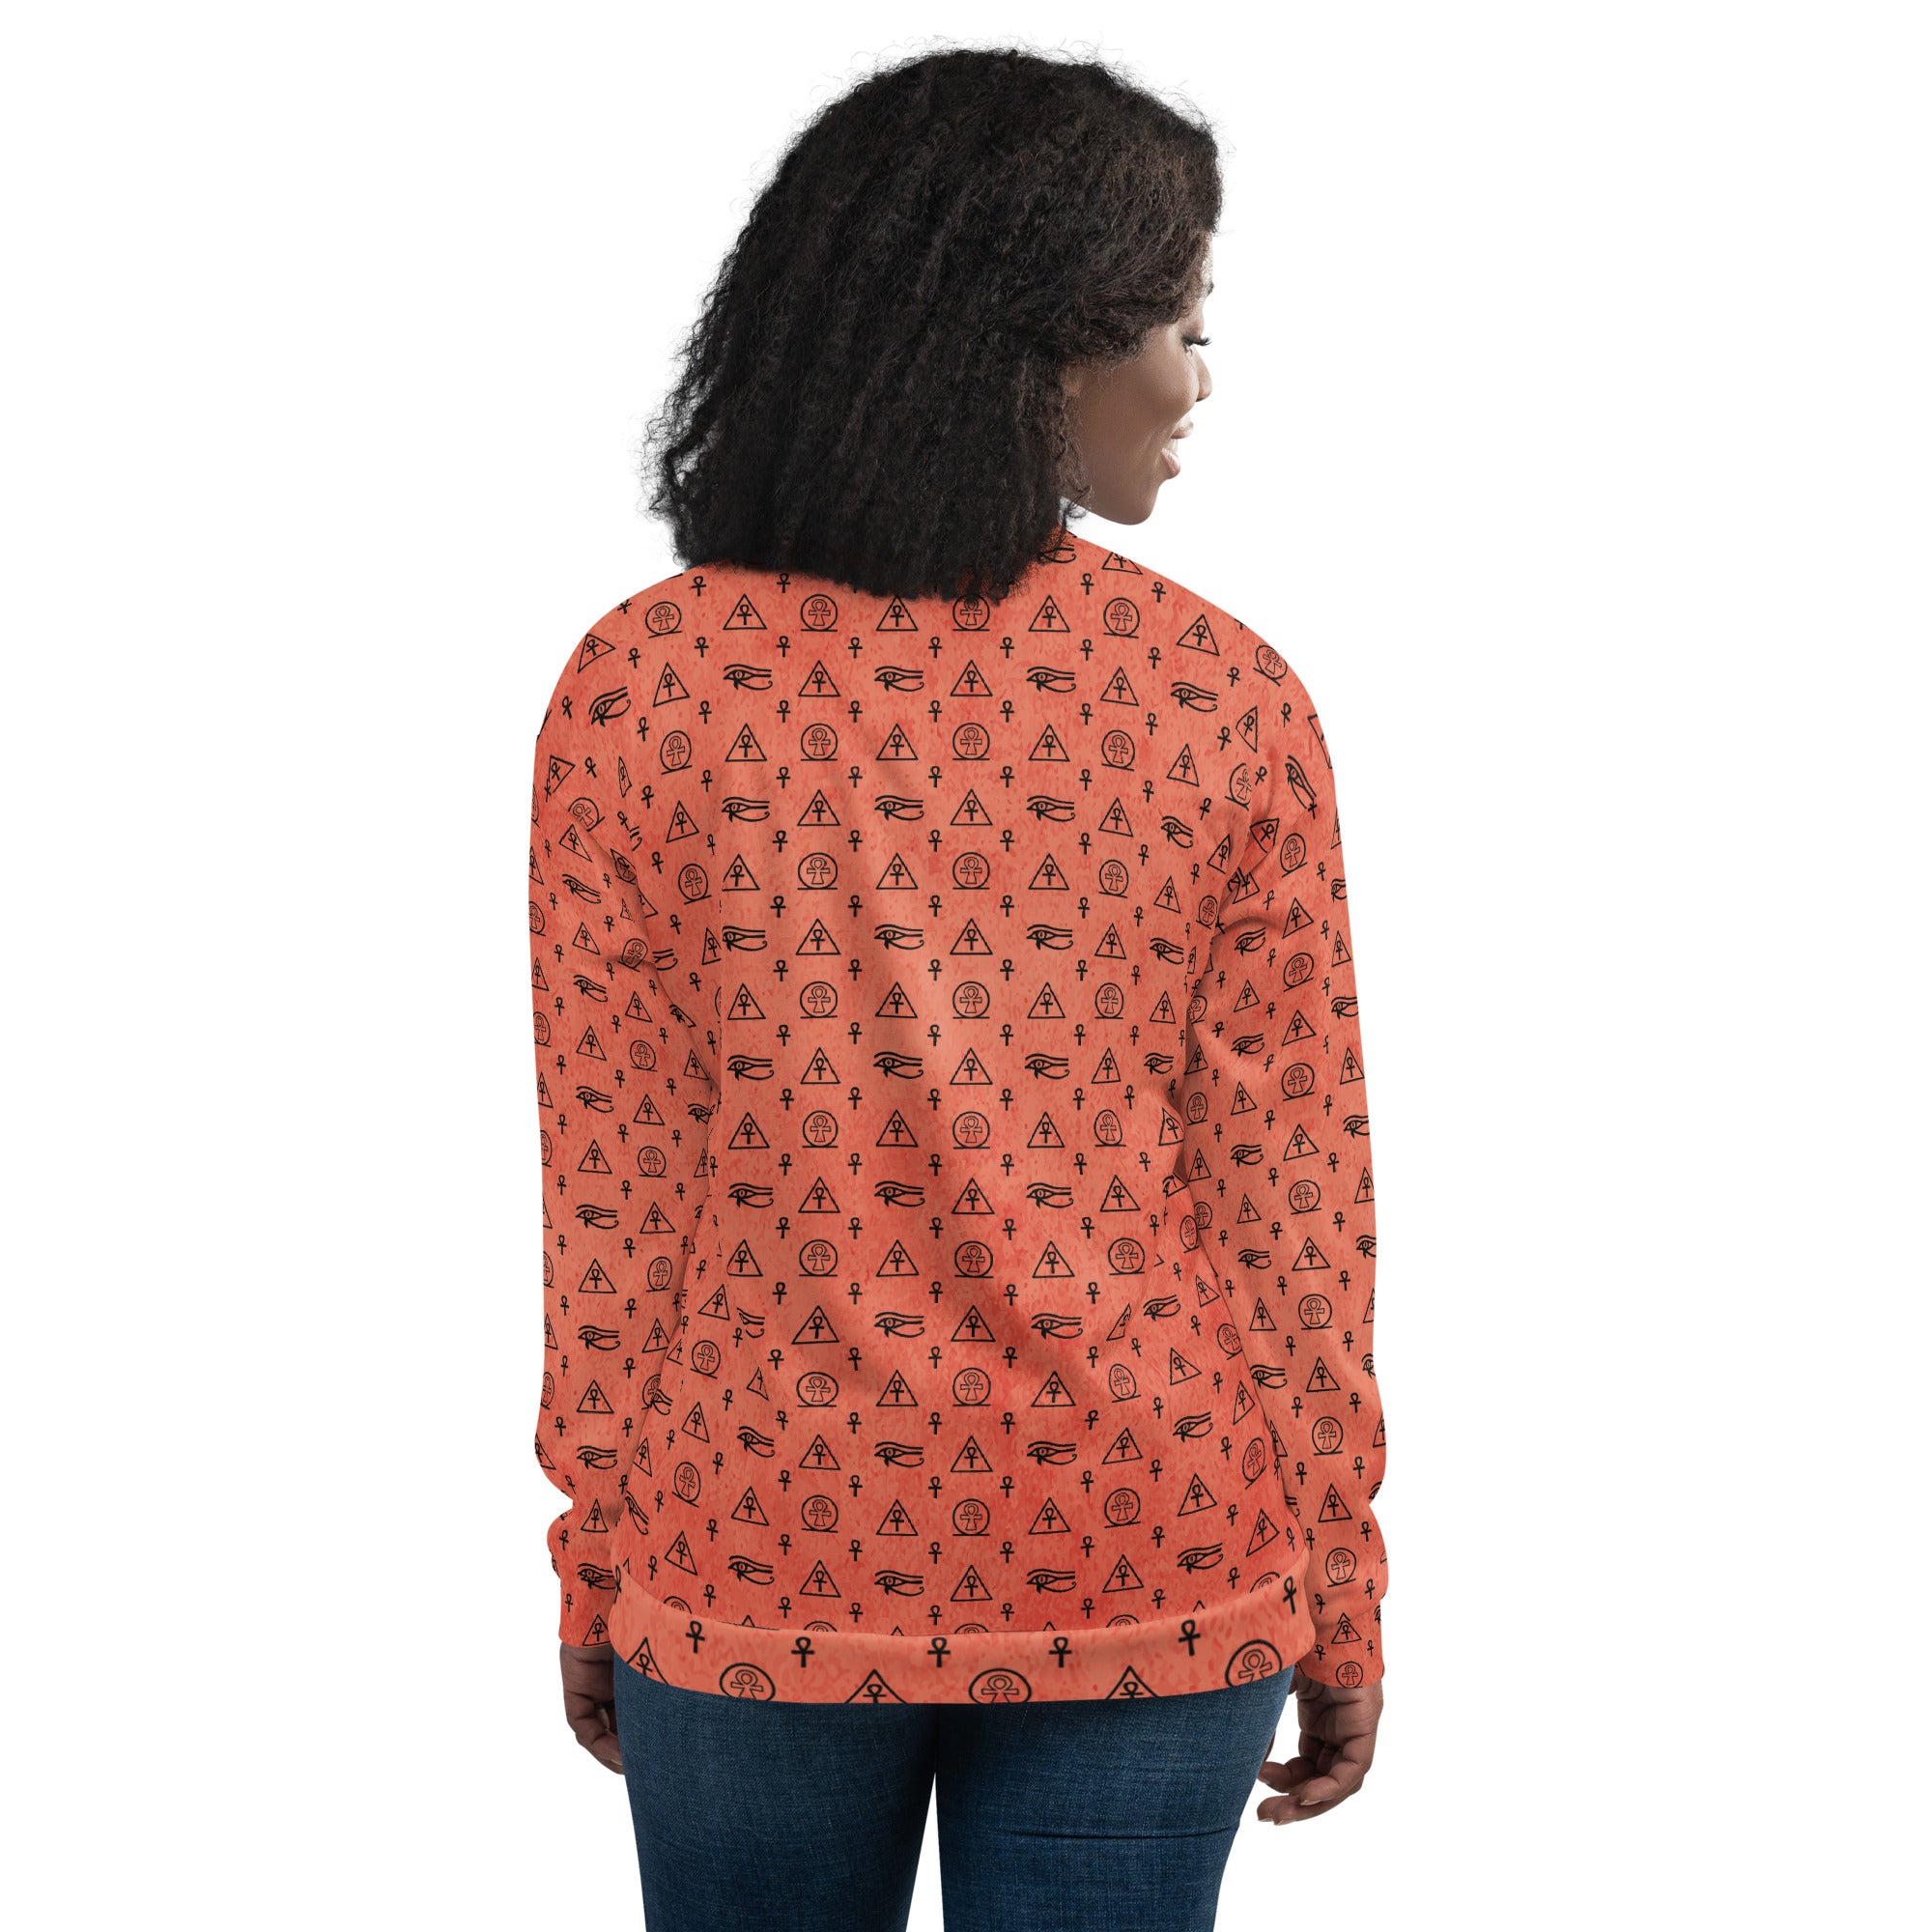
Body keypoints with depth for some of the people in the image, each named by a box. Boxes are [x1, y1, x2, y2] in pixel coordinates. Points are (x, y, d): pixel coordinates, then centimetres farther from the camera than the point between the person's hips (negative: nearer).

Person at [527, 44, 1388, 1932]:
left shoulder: (642, 688, -10)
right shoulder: (1229, 700, -10)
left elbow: (610, 1189, -6)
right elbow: (1291, 1194, -6)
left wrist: (597, 1555, 7)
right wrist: (1337, 1594, 6)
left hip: (759, 1568, 1)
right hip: (1149, 1575, 0)